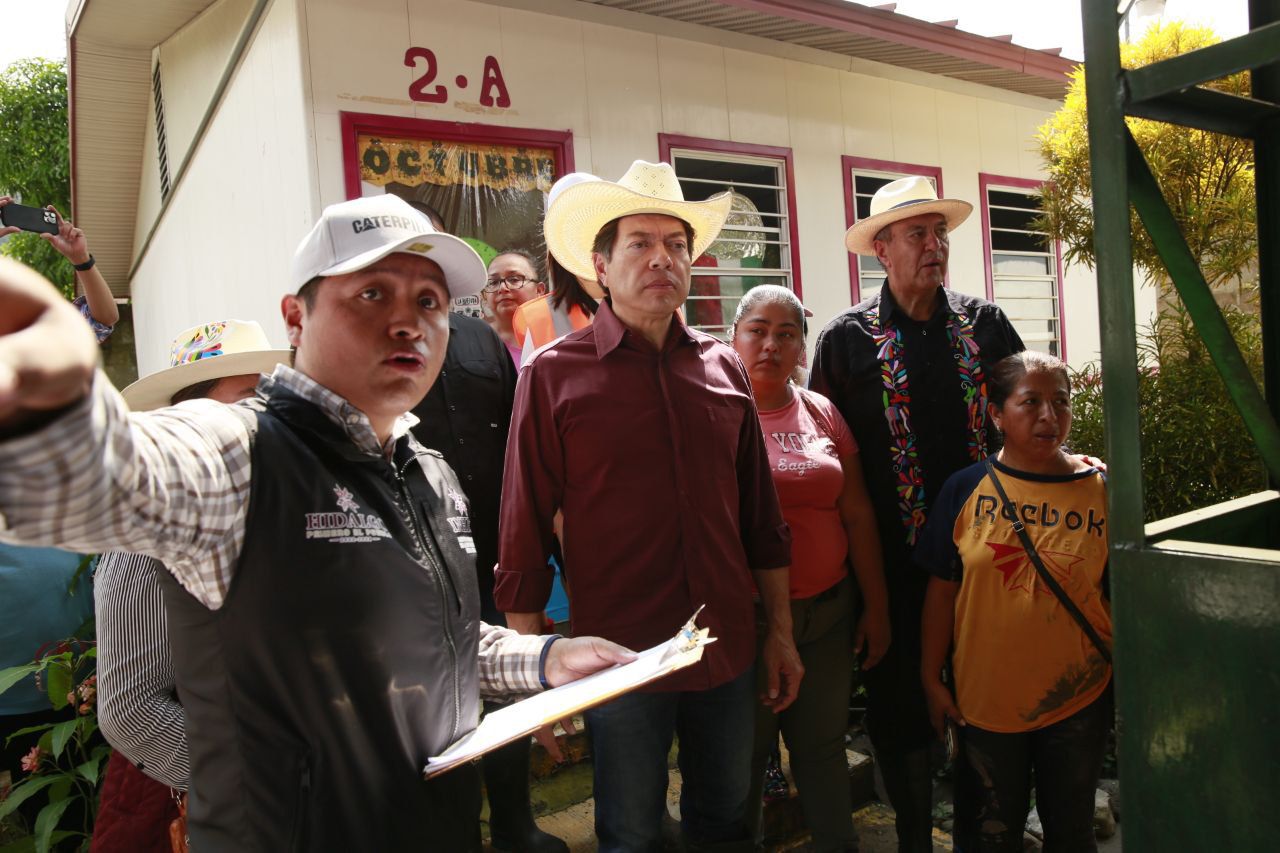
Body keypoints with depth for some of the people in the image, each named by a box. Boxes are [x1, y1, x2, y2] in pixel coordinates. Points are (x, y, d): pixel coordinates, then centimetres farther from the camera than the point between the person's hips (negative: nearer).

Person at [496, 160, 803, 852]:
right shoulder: (553, 374, -8)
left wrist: (780, 631, 11)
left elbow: (760, 515, 10)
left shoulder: (723, 367, 5)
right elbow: (523, 537, -6)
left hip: (729, 655, 4)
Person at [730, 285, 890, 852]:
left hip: (828, 612, 4)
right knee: (743, 758, 11)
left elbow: (858, 515, 9)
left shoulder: (823, 414, 7)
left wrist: (877, 607, 10)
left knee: (824, 748, 17)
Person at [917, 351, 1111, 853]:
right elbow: (942, 590, -3)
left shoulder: (1102, 491, -5)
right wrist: (931, 679, -2)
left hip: (1078, 700, 0)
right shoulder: (966, 489, -7)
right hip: (984, 698, 0)